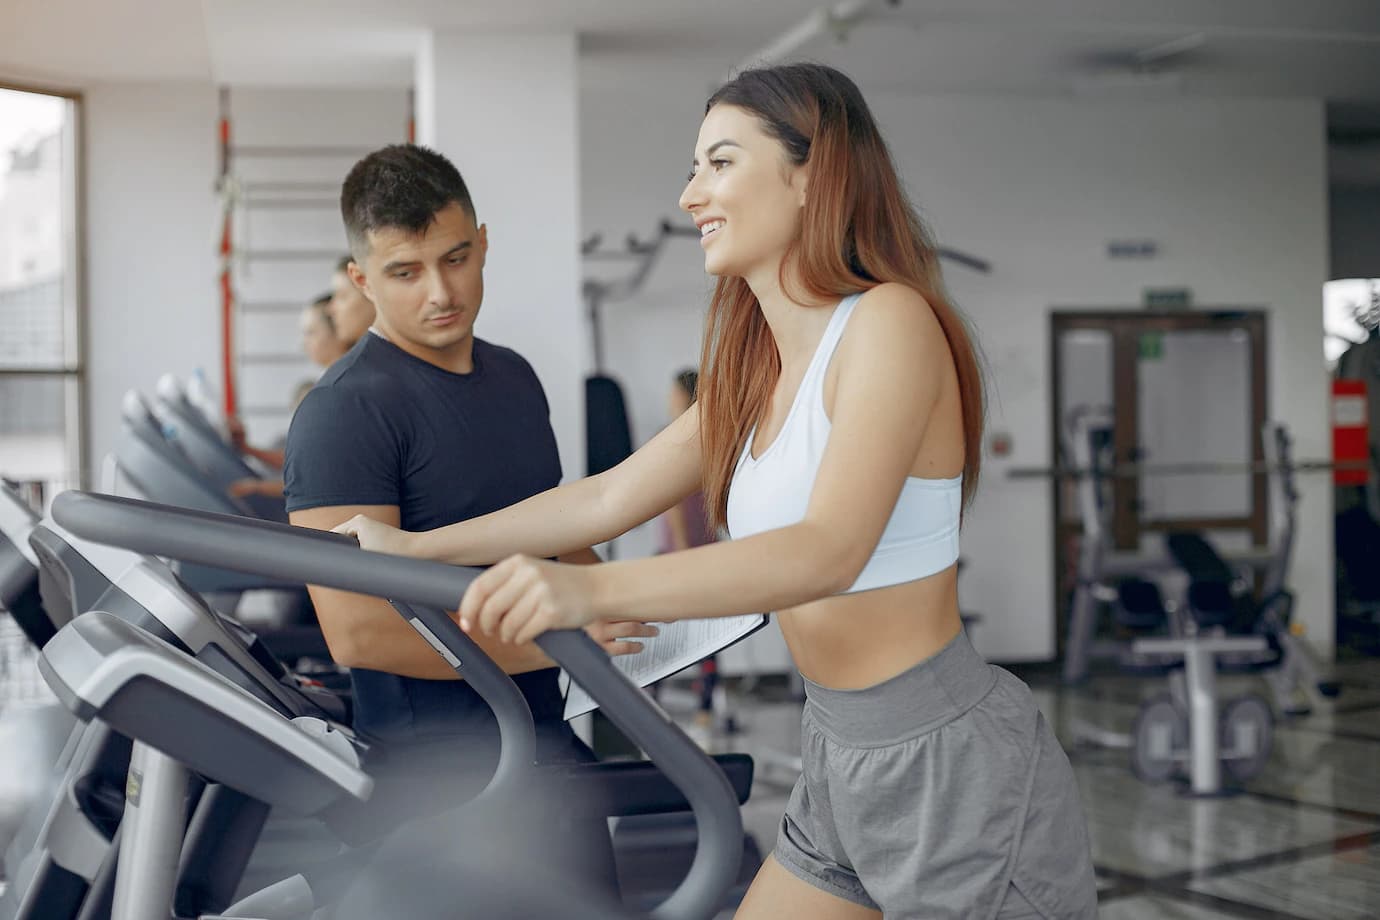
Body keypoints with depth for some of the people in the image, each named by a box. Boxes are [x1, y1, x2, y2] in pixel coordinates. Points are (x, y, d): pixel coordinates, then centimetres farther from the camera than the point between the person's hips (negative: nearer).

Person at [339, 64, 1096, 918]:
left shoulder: (890, 322, -18)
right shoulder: (758, 367, 8)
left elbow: (828, 551, -30)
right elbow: (611, 497, 13)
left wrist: (590, 590, -42)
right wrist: (412, 549, 14)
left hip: (955, 764, -8)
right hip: (845, 763, 8)